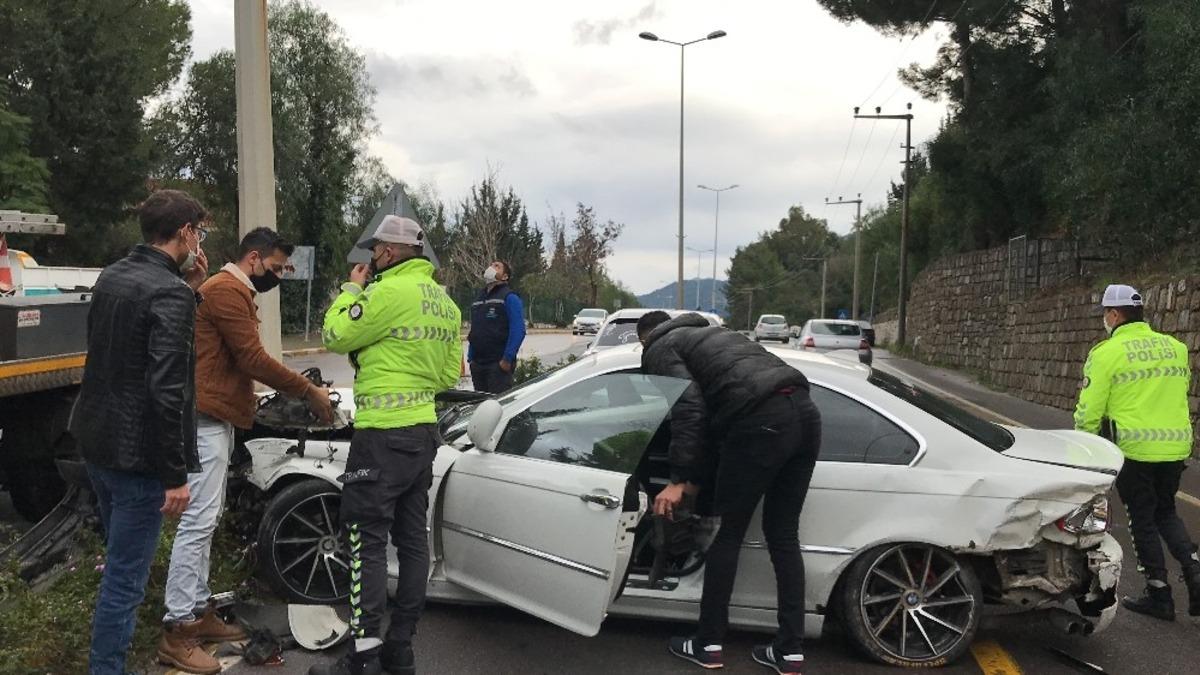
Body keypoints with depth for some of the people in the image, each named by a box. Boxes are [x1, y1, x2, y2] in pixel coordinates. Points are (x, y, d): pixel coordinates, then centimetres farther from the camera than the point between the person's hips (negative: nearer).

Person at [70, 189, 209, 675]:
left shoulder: (112, 276, 6)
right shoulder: (171, 293, -21)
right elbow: (167, 393, -26)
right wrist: (176, 475, -21)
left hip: (94, 439, 10)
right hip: (137, 454, -9)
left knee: (120, 558, 27)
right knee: (125, 576, 2)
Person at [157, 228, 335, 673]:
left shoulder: (236, 293, 21)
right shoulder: (226, 290, -12)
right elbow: (253, 359, -18)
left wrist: (301, 393, 11)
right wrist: (308, 391, -12)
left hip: (217, 417, 11)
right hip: (206, 418, -11)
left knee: (206, 520, 12)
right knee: (198, 520, -11)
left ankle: (198, 612, 19)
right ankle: (177, 632, -7)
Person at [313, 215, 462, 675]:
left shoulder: (390, 291, -15)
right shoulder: (445, 302, 13)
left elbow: (334, 336, -6)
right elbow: (450, 373, 17)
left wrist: (352, 289, 5)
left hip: (384, 434, -9)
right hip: (424, 430, 9)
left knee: (367, 541, -3)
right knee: (411, 539, 11)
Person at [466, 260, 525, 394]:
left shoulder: (509, 298, -4)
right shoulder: (478, 299, 19)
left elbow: (518, 331, -13)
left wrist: (507, 358, -18)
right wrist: (470, 357, 14)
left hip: (500, 364, -7)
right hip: (477, 363, 7)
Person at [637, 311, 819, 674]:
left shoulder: (660, 349, 13)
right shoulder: (708, 333, 38)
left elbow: (689, 406, -5)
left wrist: (680, 479, -4)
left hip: (762, 421, -8)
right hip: (804, 410, 8)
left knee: (727, 535, 6)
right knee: (783, 535, 15)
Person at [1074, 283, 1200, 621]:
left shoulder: (1107, 352, -10)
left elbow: (1089, 410, -11)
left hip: (1134, 450, -5)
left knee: (1143, 520, 7)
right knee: (1166, 512, 22)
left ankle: (1159, 596, 13)